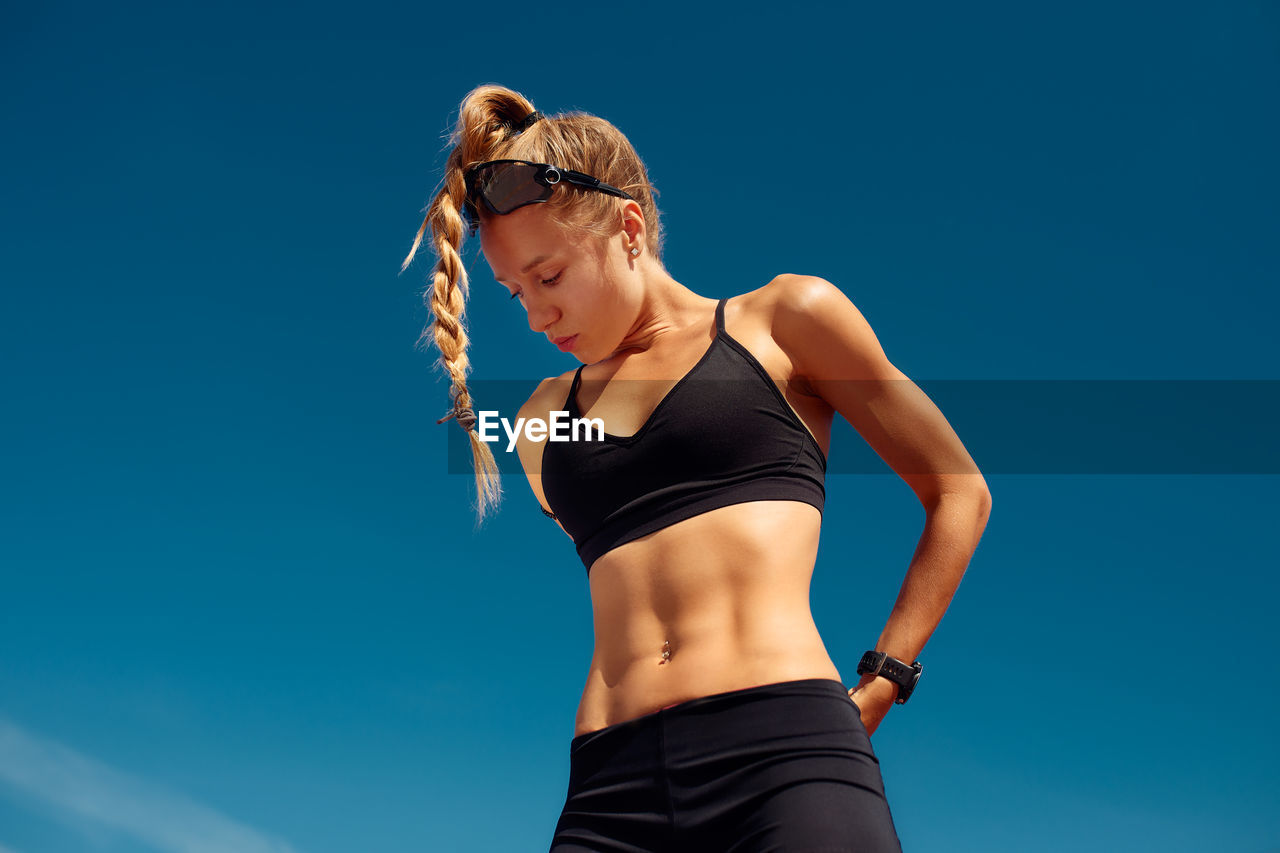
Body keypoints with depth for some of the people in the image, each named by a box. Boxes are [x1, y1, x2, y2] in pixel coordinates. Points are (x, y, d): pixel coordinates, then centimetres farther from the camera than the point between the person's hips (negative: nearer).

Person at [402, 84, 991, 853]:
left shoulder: (783, 321, 10)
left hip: (787, 756, -3)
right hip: (608, 790, 4)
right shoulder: (543, 418, 21)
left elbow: (959, 494, 12)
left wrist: (881, 686, 5)